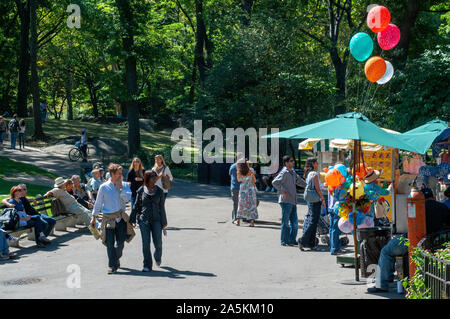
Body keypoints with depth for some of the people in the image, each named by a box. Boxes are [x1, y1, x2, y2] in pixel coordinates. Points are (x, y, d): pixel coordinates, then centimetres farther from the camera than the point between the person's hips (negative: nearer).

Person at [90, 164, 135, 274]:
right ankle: (112, 266, 0)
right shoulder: (104, 187, -3)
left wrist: (120, 188, -11)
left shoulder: (121, 186, 5)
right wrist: (94, 218, 5)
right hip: (108, 218, -3)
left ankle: (116, 258, 34)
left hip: (120, 217, 3)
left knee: (121, 241, 7)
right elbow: (98, 203, 4)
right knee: (110, 243, -7)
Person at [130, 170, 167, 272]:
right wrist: (132, 219, 5)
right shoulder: (141, 190, 0)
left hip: (156, 219, 1)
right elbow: (136, 205, 7)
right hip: (143, 220, -1)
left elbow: (161, 208, 7)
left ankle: (157, 257, 33)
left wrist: (163, 223, 6)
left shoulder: (159, 191, 3)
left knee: (158, 243, 1)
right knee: (145, 243, -3)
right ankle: (147, 265, 6)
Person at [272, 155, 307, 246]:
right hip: (286, 201, -9)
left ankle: (292, 240, 18)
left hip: (292, 201, 9)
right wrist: (283, 192, -19)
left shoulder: (293, 173, 16)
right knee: (286, 222, -4)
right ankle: (285, 241, 2)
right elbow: (274, 182, -20)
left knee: (294, 221, 10)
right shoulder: (284, 173, -11)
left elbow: (299, 181, 26)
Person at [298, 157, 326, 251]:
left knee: (311, 221, 11)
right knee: (313, 222, -6)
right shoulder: (315, 174, -13)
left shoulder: (308, 174, 13)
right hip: (316, 200, -9)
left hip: (310, 200, 9)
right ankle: (302, 241, -10)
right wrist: (323, 199, -9)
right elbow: (317, 188, -15)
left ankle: (311, 243, 12)